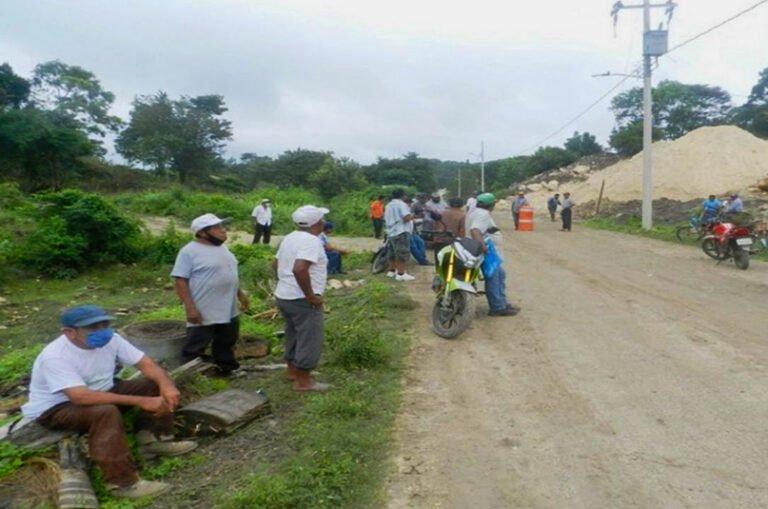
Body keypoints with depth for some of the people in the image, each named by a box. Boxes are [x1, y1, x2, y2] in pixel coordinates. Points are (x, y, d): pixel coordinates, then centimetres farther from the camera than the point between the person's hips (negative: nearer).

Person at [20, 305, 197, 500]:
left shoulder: (110, 338, -12)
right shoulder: (55, 357, -30)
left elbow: (146, 364, -11)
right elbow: (82, 397, -41)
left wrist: (166, 385, -33)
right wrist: (140, 401, -42)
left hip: (101, 392, 7)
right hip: (54, 409, -7)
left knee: (157, 385, -8)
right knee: (106, 412, -38)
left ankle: (154, 440, -3)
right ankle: (123, 483, -32)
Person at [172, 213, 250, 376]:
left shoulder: (222, 248, 10)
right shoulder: (190, 252, -16)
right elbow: (180, 280, -18)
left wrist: (240, 294, 19)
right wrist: (190, 307, -23)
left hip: (229, 311, 8)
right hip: (203, 313, -8)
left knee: (226, 344, 20)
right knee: (194, 349, 3)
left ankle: (226, 369, 37)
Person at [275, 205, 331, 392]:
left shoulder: (290, 237, 10)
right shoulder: (311, 240, -20)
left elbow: (277, 263, 18)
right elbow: (299, 269, -33)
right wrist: (311, 295, -25)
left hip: (284, 295, 10)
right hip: (302, 300, -9)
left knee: (293, 335, 21)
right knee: (309, 339, 0)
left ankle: (293, 371, 34)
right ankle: (303, 382, 7)